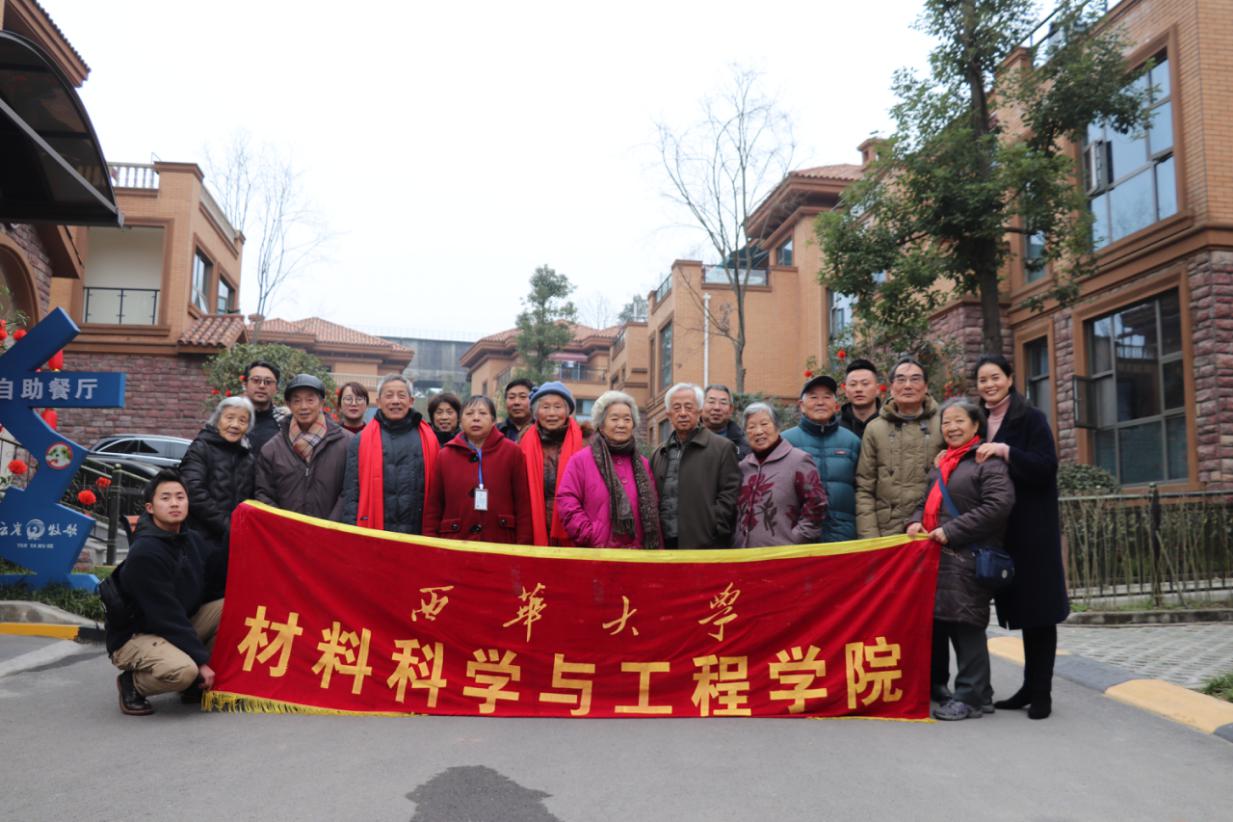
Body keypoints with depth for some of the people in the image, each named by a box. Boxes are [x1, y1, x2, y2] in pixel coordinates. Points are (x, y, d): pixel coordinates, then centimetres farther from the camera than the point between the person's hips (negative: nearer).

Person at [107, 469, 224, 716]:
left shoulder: (193, 540, 3)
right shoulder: (144, 554, -21)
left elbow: (213, 587, 8)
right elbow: (166, 615, -22)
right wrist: (201, 659, -21)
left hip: (180, 628, 8)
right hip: (133, 637, -8)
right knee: (183, 670, -36)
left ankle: (197, 683, 2)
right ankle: (132, 683, -1)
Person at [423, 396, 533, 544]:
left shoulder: (512, 452, 2)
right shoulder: (445, 455, 8)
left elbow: (523, 503, 0)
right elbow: (433, 506, 8)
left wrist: (523, 546, -6)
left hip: (501, 545, -1)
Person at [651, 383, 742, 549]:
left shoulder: (721, 448, 0)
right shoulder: (659, 453, 18)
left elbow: (730, 493, -6)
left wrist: (712, 529, -12)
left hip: (705, 544, -5)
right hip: (665, 543, 5)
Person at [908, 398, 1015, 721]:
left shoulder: (988, 461, -5)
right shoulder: (941, 462, 20)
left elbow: (999, 504, -17)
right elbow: (928, 501, 28)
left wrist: (951, 531, -17)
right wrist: (916, 521, 6)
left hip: (969, 558, -8)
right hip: (939, 556, 8)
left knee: (966, 625, -6)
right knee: (948, 622, 11)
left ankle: (970, 697, 4)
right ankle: (978, 691, 23)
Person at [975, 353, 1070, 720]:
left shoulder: (1031, 418, -5)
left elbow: (1046, 466, -14)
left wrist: (1006, 451, -23)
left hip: (1032, 528, -5)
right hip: (1000, 528, 6)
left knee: (1038, 609, -1)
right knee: (1019, 607, 11)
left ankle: (1041, 692, 6)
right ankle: (1030, 686, 19)